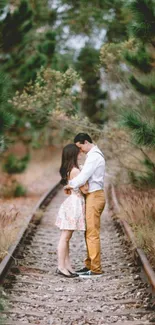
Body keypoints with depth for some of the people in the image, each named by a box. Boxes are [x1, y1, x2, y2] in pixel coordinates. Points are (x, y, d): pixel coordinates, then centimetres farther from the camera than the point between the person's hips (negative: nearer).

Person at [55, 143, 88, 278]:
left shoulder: (68, 170, 11)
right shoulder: (75, 171, -17)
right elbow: (85, 189, -14)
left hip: (73, 203, 10)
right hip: (74, 203, -10)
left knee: (66, 237, 11)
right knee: (65, 237, -6)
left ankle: (67, 265, 16)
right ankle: (61, 267, -3)